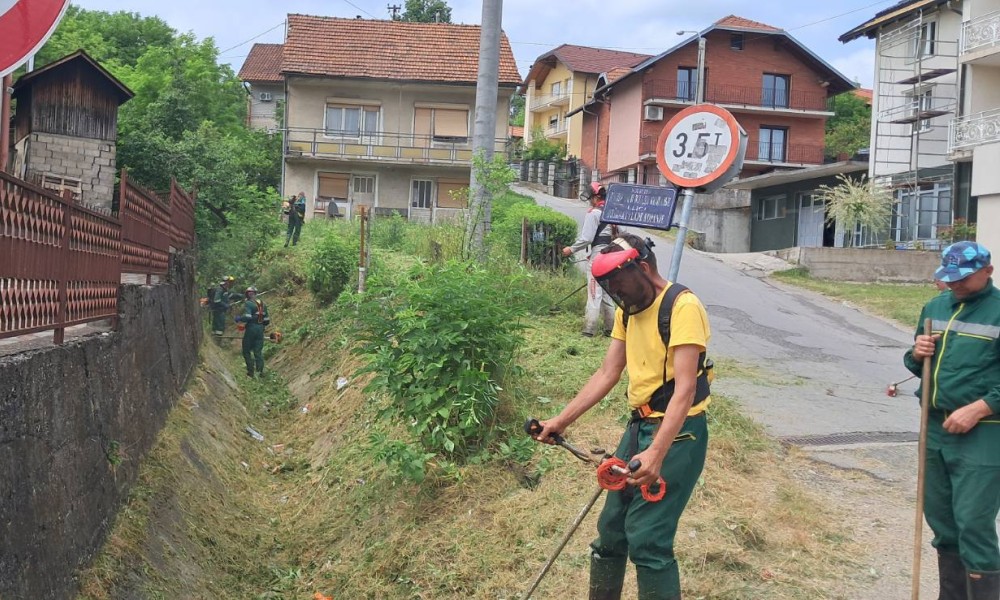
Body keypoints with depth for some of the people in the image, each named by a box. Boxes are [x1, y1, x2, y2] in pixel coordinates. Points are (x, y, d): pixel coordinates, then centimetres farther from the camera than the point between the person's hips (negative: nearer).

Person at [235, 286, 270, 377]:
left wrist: (238, 318, -5)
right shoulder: (262, 304, 12)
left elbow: (247, 317, -22)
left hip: (251, 328, -6)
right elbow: (267, 320, 12)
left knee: (246, 351, 6)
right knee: (258, 352, 8)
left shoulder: (248, 303, -9)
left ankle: (250, 371, 1)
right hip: (260, 329, 6)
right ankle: (260, 371, -2)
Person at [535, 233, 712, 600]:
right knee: (611, 526, 15)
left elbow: (685, 389, -25)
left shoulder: (683, 307, -19)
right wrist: (561, 421, 7)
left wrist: (656, 454, -33)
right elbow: (607, 374, 11)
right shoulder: (628, 310, 8)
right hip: (639, 426, 9)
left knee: (647, 538, -10)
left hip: (677, 433, -8)